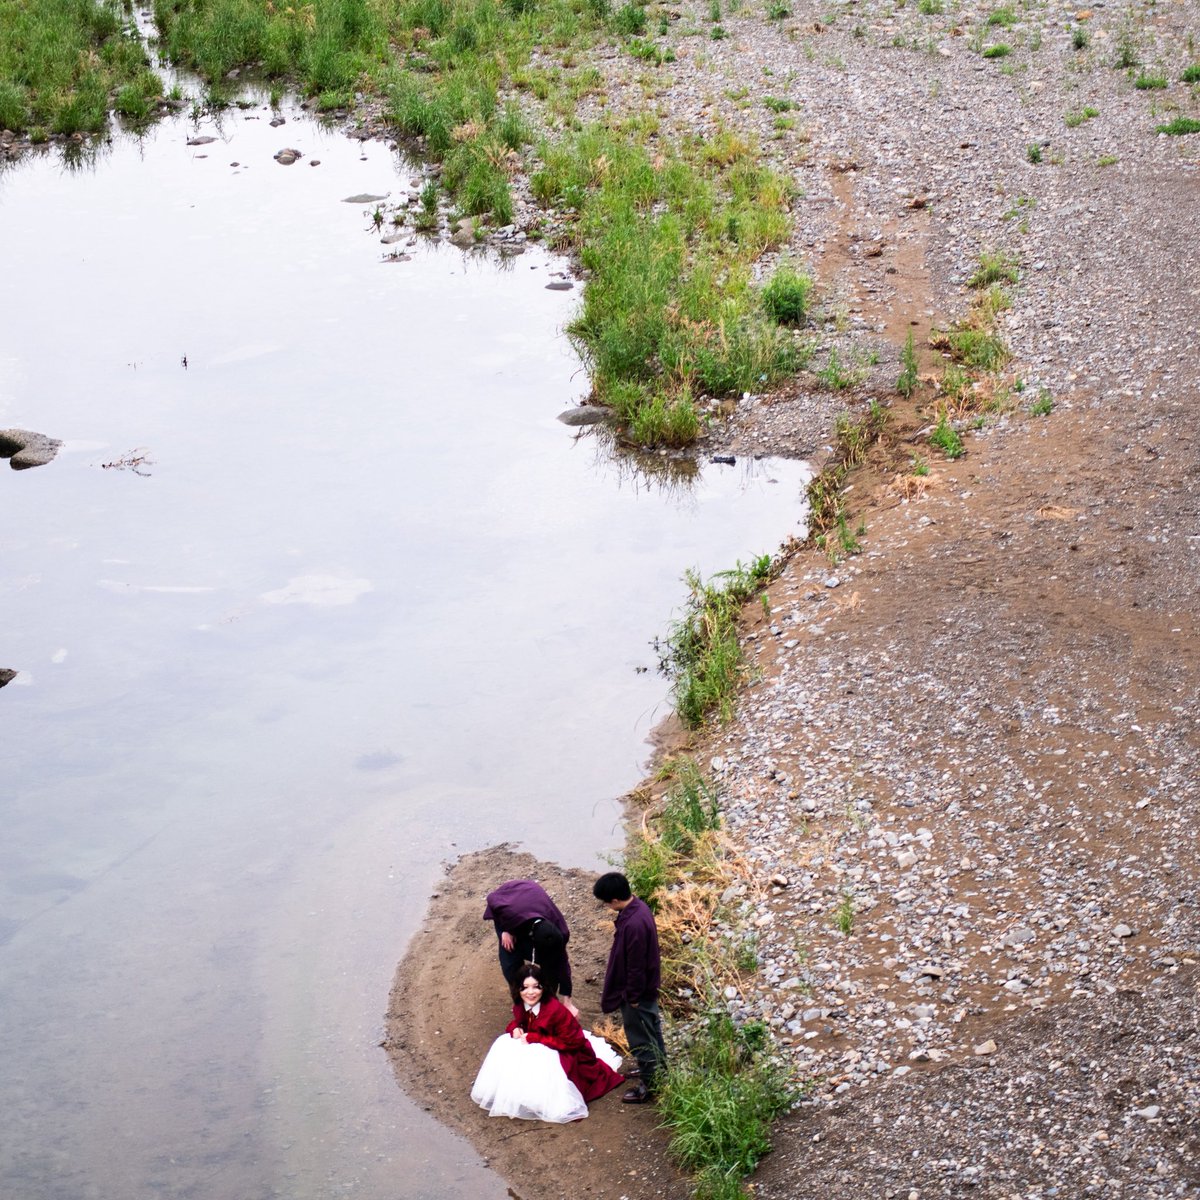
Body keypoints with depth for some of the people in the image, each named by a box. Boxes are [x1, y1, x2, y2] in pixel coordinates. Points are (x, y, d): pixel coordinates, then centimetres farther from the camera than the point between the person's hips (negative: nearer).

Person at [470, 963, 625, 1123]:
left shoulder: (555, 1009, -32)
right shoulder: (520, 1006, -10)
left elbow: (570, 1041, -28)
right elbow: (518, 1021, 13)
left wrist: (534, 1038, -28)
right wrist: (515, 1029, -15)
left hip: (565, 1052, -8)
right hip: (538, 1048, 8)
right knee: (505, 1047, -6)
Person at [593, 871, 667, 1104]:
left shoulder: (634, 924, -35)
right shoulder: (638, 906, -5)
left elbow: (636, 965, -26)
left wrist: (633, 995, -16)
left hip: (638, 991, -10)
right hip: (647, 986, 10)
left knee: (640, 1038, 6)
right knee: (651, 1029, 26)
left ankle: (650, 1085, 19)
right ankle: (657, 1070, 43)